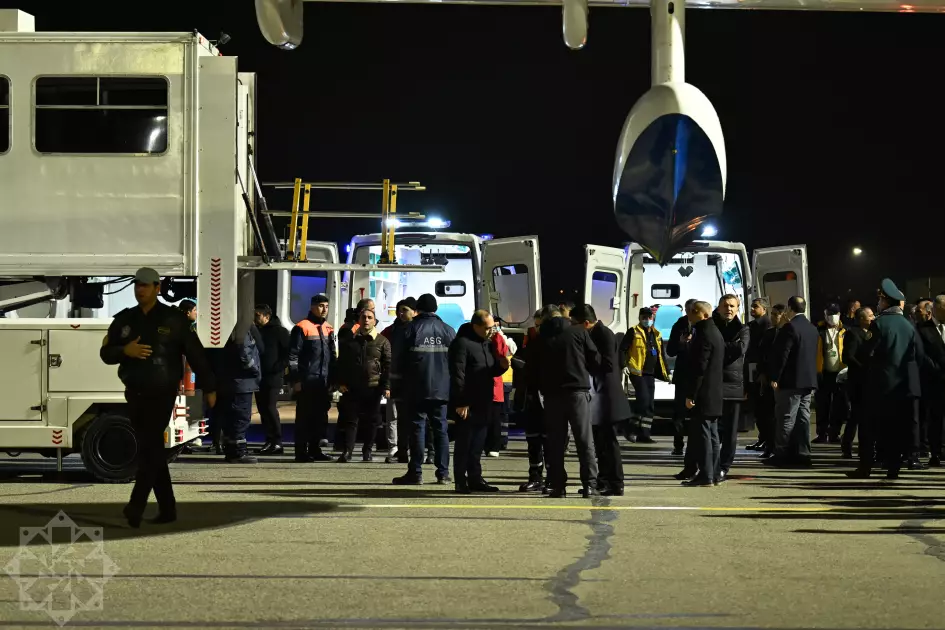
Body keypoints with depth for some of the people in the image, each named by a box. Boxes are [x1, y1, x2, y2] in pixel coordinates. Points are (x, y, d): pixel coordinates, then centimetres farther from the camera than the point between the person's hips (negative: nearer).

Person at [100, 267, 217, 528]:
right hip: (135, 395, 5)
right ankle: (167, 509, 17)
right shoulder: (124, 319, 9)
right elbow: (106, 353, 7)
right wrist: (125, 350, -14)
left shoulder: (174, 319, -3)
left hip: (161, 394, -5)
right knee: (152, 452, 9)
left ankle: (135, 509, -20)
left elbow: (196, 354, -1)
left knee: (148, 449, -13)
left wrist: (209, 387, 0)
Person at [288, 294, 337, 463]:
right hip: (307, 382, -7)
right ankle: (301, 452, 1)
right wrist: (295, 380, -13)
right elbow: (293, 356, -8)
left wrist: (333, 379, 16)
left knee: (320, 417, 10)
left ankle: (315, 450, 19)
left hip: (324, 382, 7)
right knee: (304, 417, -2)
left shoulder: (328, 329, 15)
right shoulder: (302, 328, -6)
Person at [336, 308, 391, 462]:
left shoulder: (382, 341, 3)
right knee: (351, 419, -1)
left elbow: (388, 365, 0)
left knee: (371, 421, 5)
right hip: (352, 387, 1)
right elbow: (342, 363, 12)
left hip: (373, 387, -1)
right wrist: (341, 383, 2)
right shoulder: (350, 341, 10)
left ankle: (367, 450, 15)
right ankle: (348, 451, 0)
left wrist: (386, 386, -7)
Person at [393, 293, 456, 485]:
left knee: (417, 428, 0)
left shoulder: (412, 328, -5)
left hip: (417, 389, -3)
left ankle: (416, 472, -2)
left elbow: (401, 358, -3)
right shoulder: (448, 330, 4)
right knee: (440, 428, 7)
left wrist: (404, 376, 13)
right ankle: (443, 473, 7)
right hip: (442, 389, 3)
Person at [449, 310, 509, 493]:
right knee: (464, 444, -3)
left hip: (484, 403, 8)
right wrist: (460, 402, -20)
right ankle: (461, 482, 1)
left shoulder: (489, 343, 17)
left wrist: (502, 365, 1)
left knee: (478, 445, 12)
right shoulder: (462, 343, -11)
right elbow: (457, 374, -16)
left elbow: (492, 371, 24)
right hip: (467, 405, -8)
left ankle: (475, 479, 18)